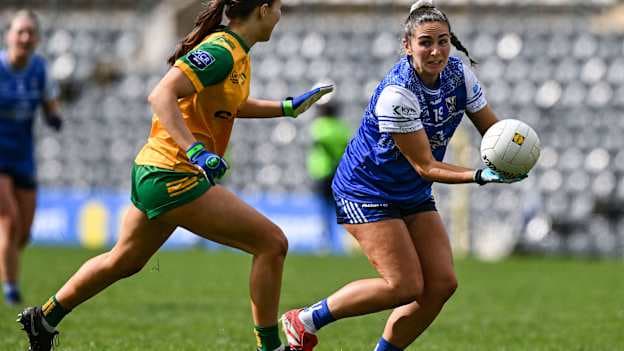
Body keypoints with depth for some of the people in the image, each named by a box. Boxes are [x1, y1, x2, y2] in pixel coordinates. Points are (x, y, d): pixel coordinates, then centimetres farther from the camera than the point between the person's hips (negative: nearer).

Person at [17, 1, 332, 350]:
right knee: (272, 243, -11)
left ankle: (44, 318, 40)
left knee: (124, 260, 27)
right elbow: (161, 95, -28)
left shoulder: (236, 53, 12)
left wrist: (289, 107, 26)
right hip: (174, 176, -11)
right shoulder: (221, 52, -19)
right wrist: (196, 150, -37)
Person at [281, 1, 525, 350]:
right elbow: (425, 166, -26)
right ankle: (305, 321, 0)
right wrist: (479, 176, -39)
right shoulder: (397, 94, -29)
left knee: (442, 283, -4)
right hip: (366, 188, -8)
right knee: (405, 286, -15)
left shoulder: (459, 74, -9)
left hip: (413, 192, 8)